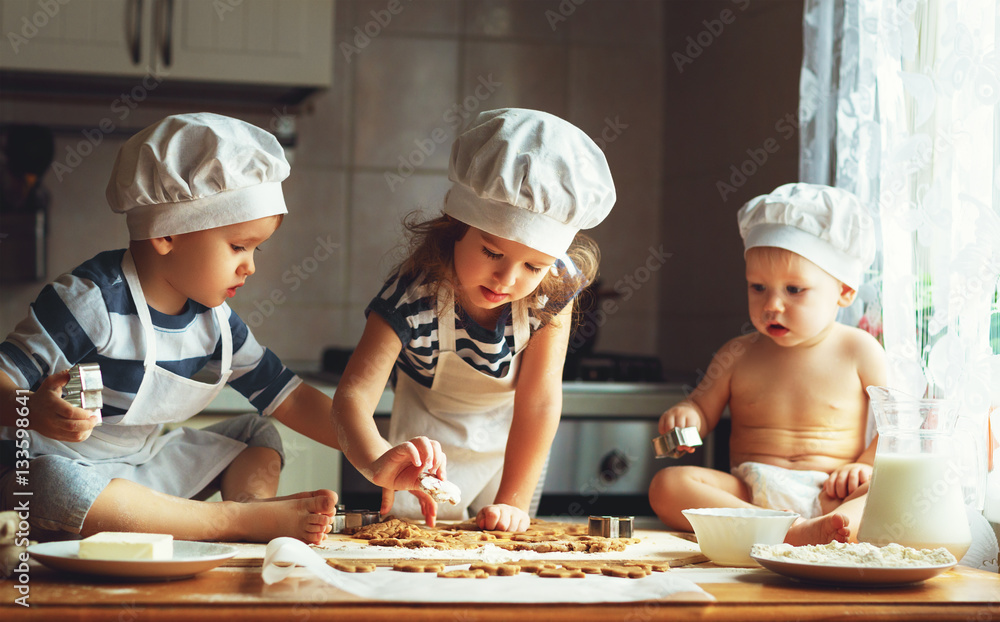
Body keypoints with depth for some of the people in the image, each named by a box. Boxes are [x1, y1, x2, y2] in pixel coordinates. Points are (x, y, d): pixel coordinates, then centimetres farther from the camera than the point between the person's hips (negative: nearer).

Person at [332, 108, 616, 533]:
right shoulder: (413, 298, -36)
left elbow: (539, 400, -30)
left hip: (515, 439, 2)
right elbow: (354, 394, -42)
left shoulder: (553, 291, -30)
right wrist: (378, 463, -63)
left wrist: (513, 503, -33)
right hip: (428, 442, -2)